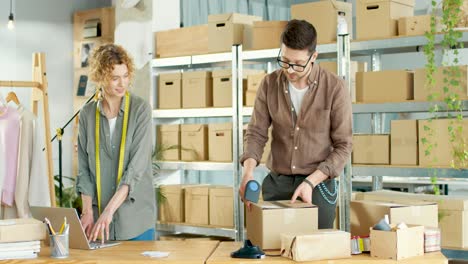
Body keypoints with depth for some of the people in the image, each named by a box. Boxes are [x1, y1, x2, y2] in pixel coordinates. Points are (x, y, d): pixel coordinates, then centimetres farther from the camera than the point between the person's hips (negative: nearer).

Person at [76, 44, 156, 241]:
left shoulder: (140, 109, -7)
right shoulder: (87, 114, 4)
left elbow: (137, 166, -14)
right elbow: (84, 168, 5)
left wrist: (109, 210, -22)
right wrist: (88, 211, -8)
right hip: (100, 218, 2)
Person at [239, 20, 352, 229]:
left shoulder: (335, 88, -10)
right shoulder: (269, 84, -1)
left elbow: (343, 145, -7)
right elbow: (256, 133, 1)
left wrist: (310, 182, -16)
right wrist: (248, 170, -18)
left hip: (318, 184, -2)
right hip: (276, 183, 2)